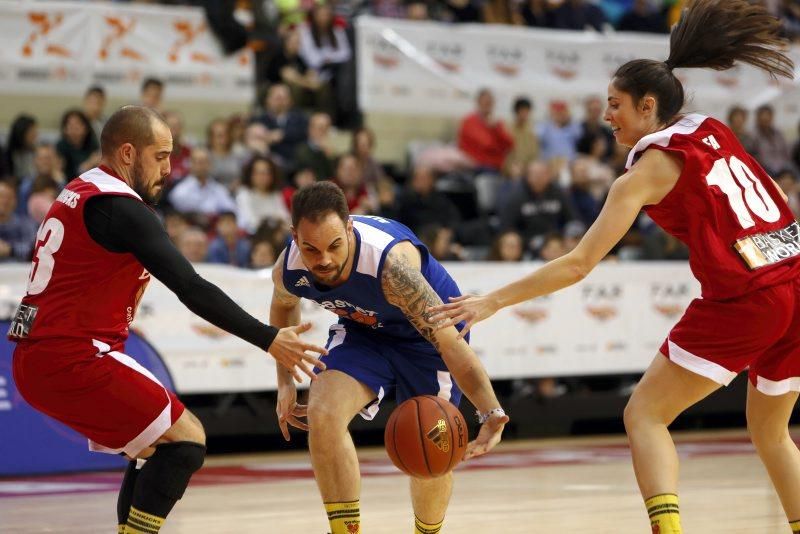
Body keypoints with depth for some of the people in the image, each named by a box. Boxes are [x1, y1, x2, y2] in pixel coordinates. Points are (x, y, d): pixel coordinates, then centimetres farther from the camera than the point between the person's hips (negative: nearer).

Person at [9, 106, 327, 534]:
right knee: (186, 441, -8)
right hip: (73, 360, -10)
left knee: (157, 447, 18)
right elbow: (192, 289, -19)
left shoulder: (79, 194, 17)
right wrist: (269, 340, -18)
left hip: (36, 360, 10)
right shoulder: (119, 207, -13)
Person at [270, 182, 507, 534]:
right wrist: (284, 383, 0)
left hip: (426, 332, -3)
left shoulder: (391, 262, -42)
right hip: (363, 330, 3)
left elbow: (449, 339, -44)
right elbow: (283, 306, 3)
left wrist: (491, 414, -55)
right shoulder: (288, 269, -25)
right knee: (323, 414, -23)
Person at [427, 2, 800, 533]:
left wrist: (494, 301, -4)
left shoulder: (645, 173, -2)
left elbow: (579, 264, -6)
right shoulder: (714, 130, 15)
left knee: (645, 415, 3)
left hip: (743, 300, -7)